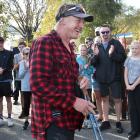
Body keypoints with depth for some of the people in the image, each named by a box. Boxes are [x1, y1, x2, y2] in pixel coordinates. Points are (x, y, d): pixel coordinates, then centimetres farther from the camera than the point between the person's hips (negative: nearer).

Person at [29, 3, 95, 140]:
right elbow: (38, 84, -24)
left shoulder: (68, 47, 17)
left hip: (67, 118, 10)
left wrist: (79, 82, 5)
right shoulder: (45, 43, -14)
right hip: (52, 121, -10)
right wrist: (73, 102, -22)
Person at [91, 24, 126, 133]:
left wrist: (112, 54, -25)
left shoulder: (116, 43, -2)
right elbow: (93, 63, 4)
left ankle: (118, 122, 15)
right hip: (102, 77, 3)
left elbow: (123, 57, -9)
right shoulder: (97, 46, 6)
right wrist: (96, 55, -16)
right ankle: (105, 121, 21)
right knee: (104, 99, 11)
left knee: (117, 99, 3)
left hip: (114, 76, -3)